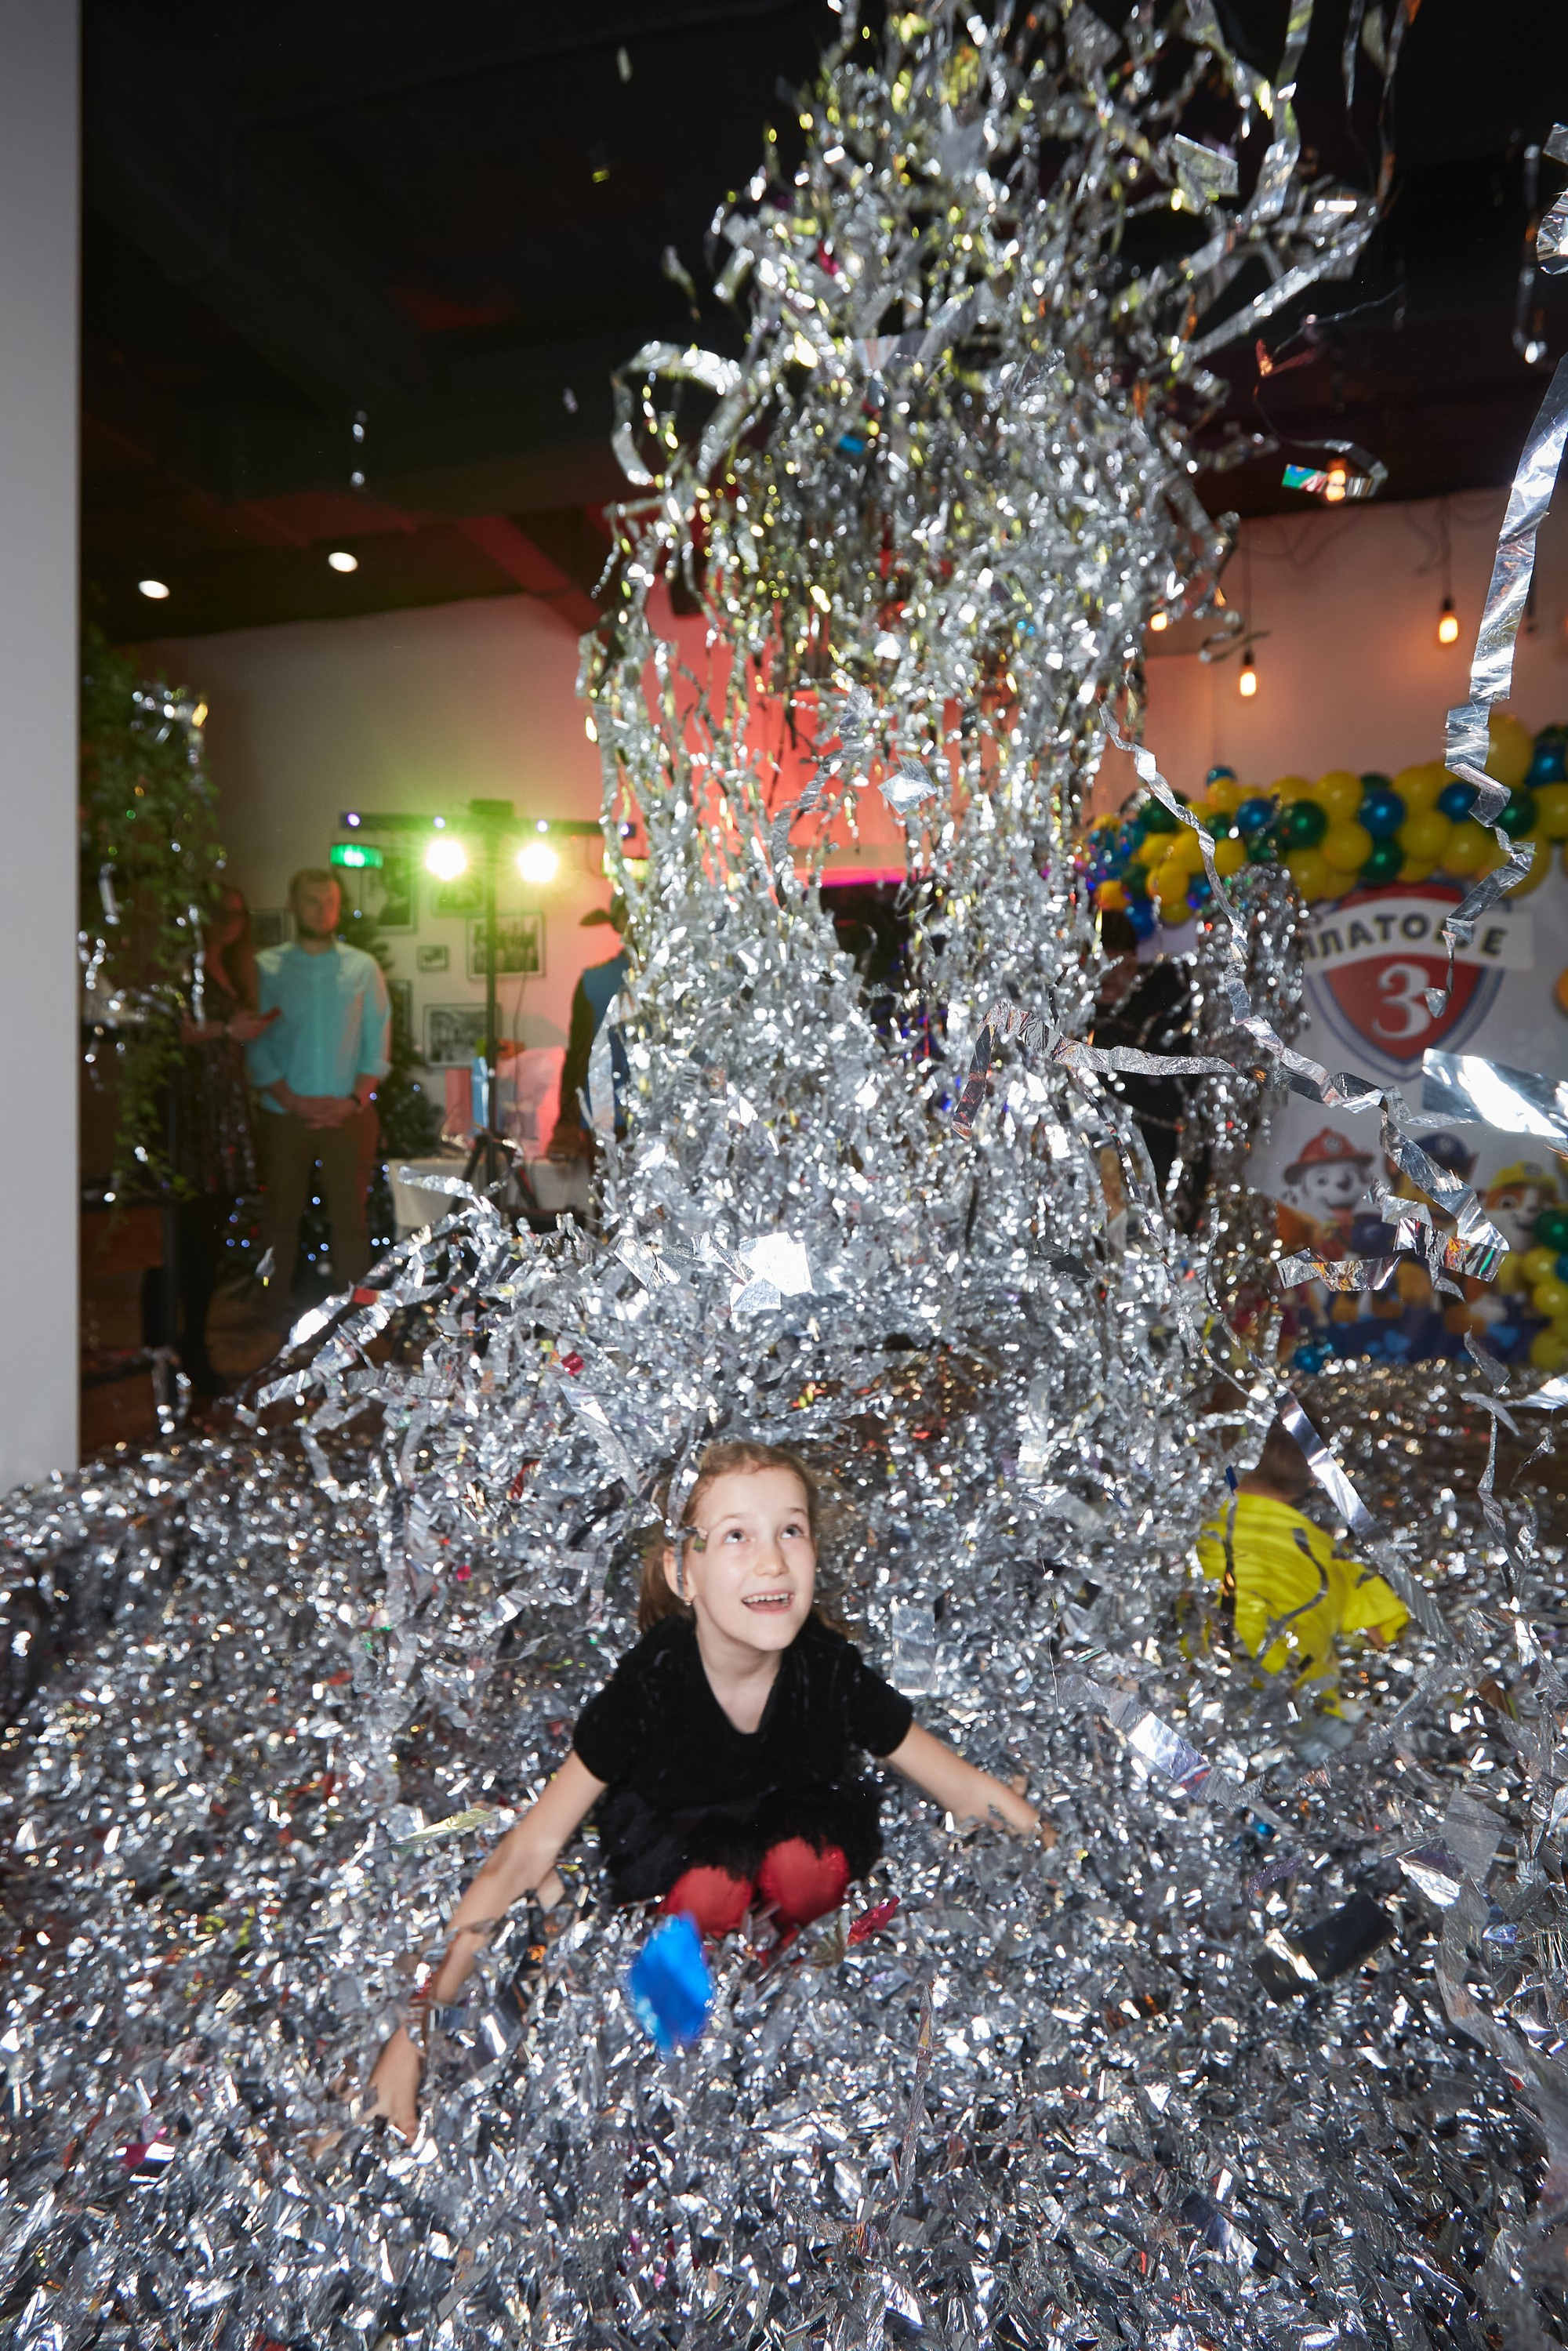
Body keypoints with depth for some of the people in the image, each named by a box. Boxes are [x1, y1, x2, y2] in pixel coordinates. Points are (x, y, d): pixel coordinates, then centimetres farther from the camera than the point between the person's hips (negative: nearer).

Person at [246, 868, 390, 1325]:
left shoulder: (363, 968, 7)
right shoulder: (266, 967, 4)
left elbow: (377, 1042, 4)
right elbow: (256, 1046, 1)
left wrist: (355, 1099, -8)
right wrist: (293, 1100, -10)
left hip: (349, 1114, 0)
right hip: (285, 1113, 0)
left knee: (350, 1215, 1)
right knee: (281, 1215, 5)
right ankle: (278, 1313, 16)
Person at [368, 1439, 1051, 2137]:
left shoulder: (830, 1670, -28)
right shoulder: (651, 1682, -33)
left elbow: (965, 1786, -14)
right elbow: (529, 1849, -27)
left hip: (793, 1811, 1)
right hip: (679, 1829, -1)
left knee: (806, 1870, -30)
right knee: (711, 1895, -31)